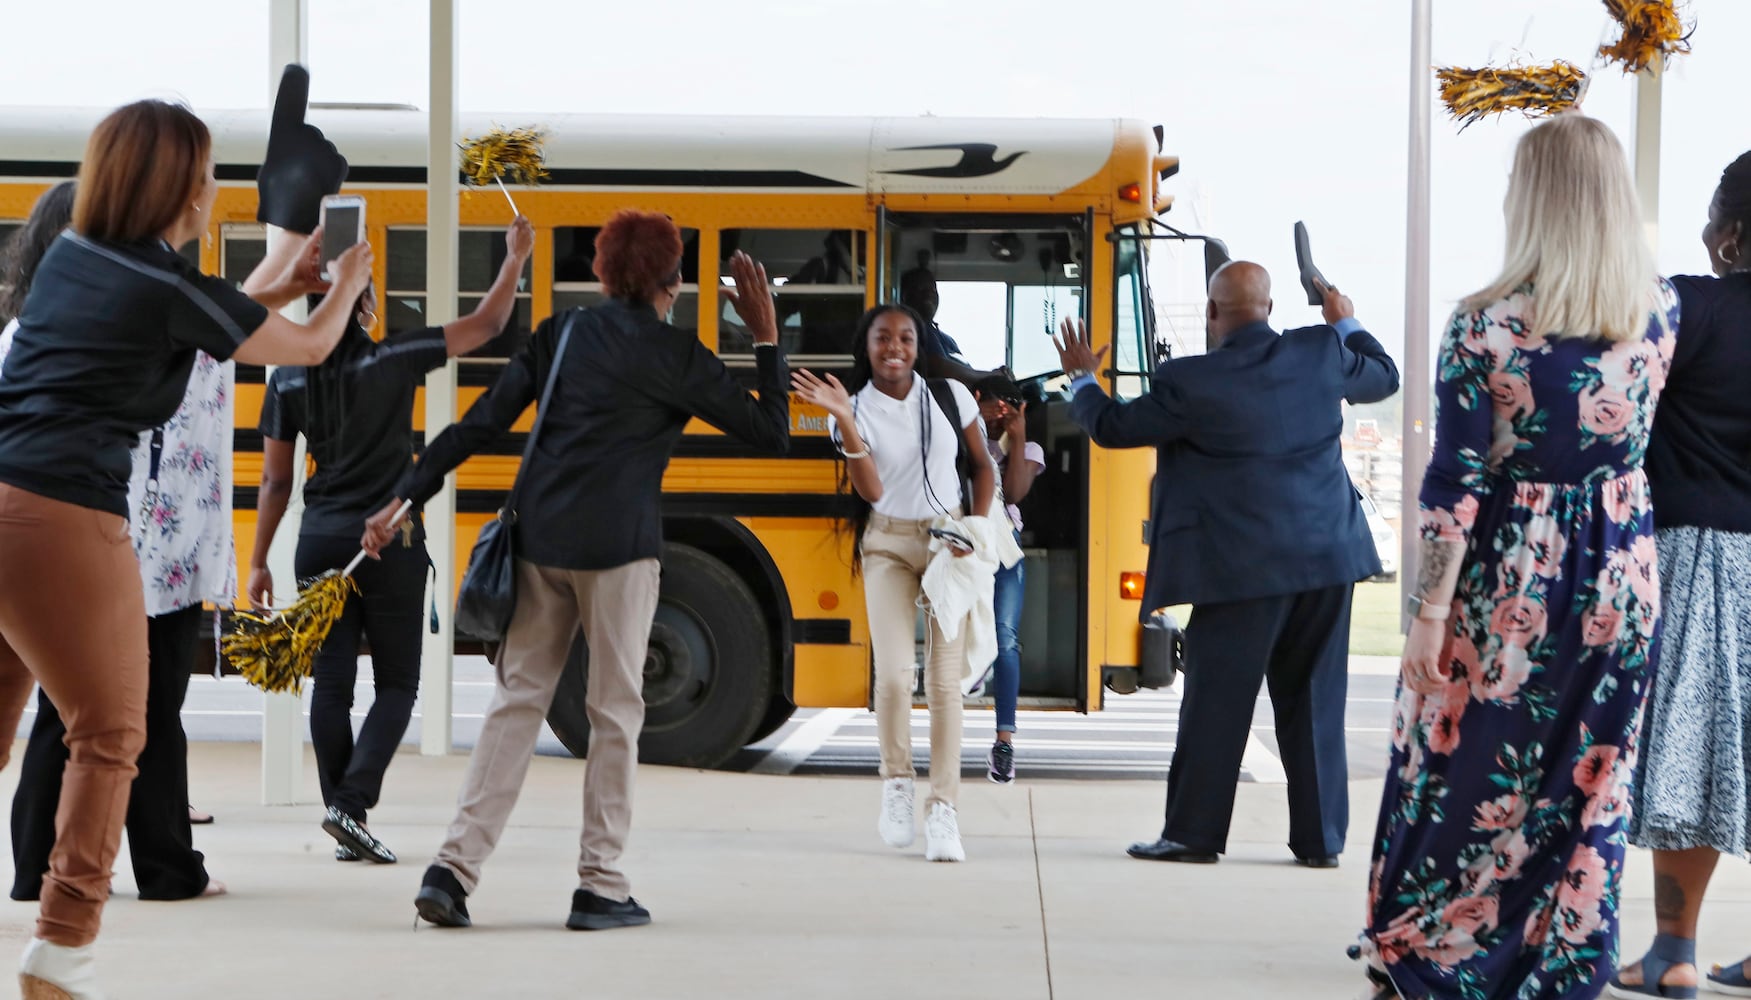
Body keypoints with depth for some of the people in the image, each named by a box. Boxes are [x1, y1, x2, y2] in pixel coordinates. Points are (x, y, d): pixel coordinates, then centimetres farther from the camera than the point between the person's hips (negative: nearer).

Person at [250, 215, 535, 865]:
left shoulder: (289, 379, 2)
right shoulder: (394, 359, -7)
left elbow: (275, 481, 4)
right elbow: (486, 326, 0)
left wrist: (258, 561, 10)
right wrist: (516, 257, 13)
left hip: (321, 541, 3)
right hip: (390, 542, -3)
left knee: (331, 683, 6)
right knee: (396, 684, 5)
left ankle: (344, 826, 6)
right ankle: (350, 804, -12)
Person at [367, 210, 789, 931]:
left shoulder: (560, 335, 11)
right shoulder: (674, 355, -1)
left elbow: (479, 425, 7)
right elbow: (771, 434, 3)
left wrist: (406, 498, 9)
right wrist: (766, 338, 9)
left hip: (540, 539, 4)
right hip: (616, 547, -4)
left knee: (518, 698, 8)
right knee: (615, 710, 5)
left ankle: (454, 867, 0)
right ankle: (600, 886, 6)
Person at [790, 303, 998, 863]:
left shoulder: (950, 396, -2)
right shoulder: (855, 409, -4)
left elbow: (983, 466, 9)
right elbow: (872, 491, -16)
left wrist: (978, 529, -5)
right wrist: (844, 422, -24)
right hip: (888, 547, 0)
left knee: (945, 680, -5)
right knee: (893, 673, -14)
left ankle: (943, 811, -1)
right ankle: (896, 783, 11)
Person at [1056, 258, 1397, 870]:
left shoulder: (1190, 383, -11)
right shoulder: (1321, 354, 0)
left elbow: (1111, 427, 0)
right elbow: (1383, 378, 20)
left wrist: (1081, 378, 20)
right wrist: (1346, 325, 37)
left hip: (1245, 567, -4)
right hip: (1329, 558, 4)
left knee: (1216, 701, 4)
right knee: (1315, 700, 10)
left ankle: (1193, 833, 9)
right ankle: (1320, 838, 12)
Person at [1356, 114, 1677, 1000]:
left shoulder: (1486, 326, -14)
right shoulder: (1659, 312, -2)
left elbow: (1454, 487, -15)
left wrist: (1429, 613, -10)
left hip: (1508, 584, -3)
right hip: (1619, 580, 3)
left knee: (1468, 778, 12)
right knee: (1588, 791, 12)